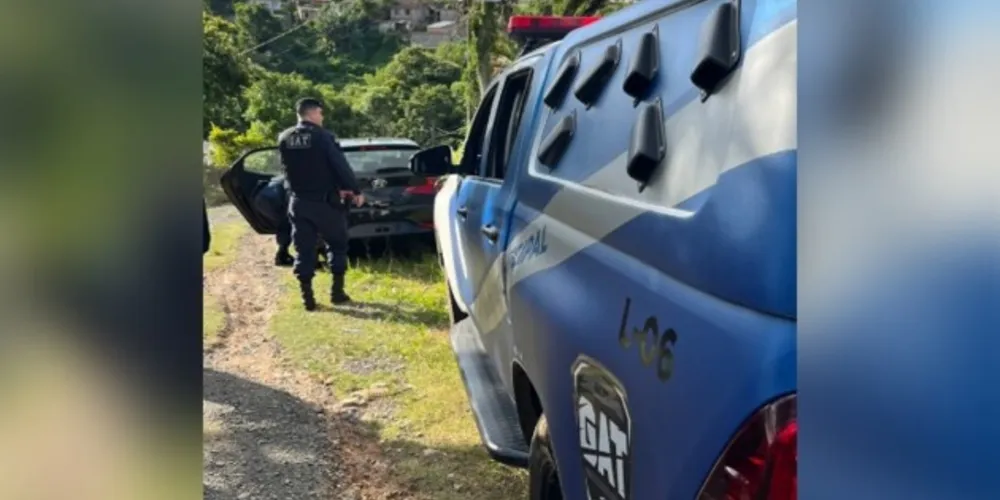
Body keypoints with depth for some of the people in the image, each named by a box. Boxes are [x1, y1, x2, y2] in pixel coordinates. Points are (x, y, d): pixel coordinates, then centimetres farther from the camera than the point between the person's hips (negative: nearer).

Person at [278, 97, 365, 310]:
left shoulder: (284, 139, 5)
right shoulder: (322, 136, -12)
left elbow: (288, 169, 14)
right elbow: (341, 166, -14)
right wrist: (355, 190, -3)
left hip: (298, 201, 4)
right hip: (324, 201, -4)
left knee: (303, 249, 8)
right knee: (337, 244, 13)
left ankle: (307, 297, 7)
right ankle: (337, 292, 14)